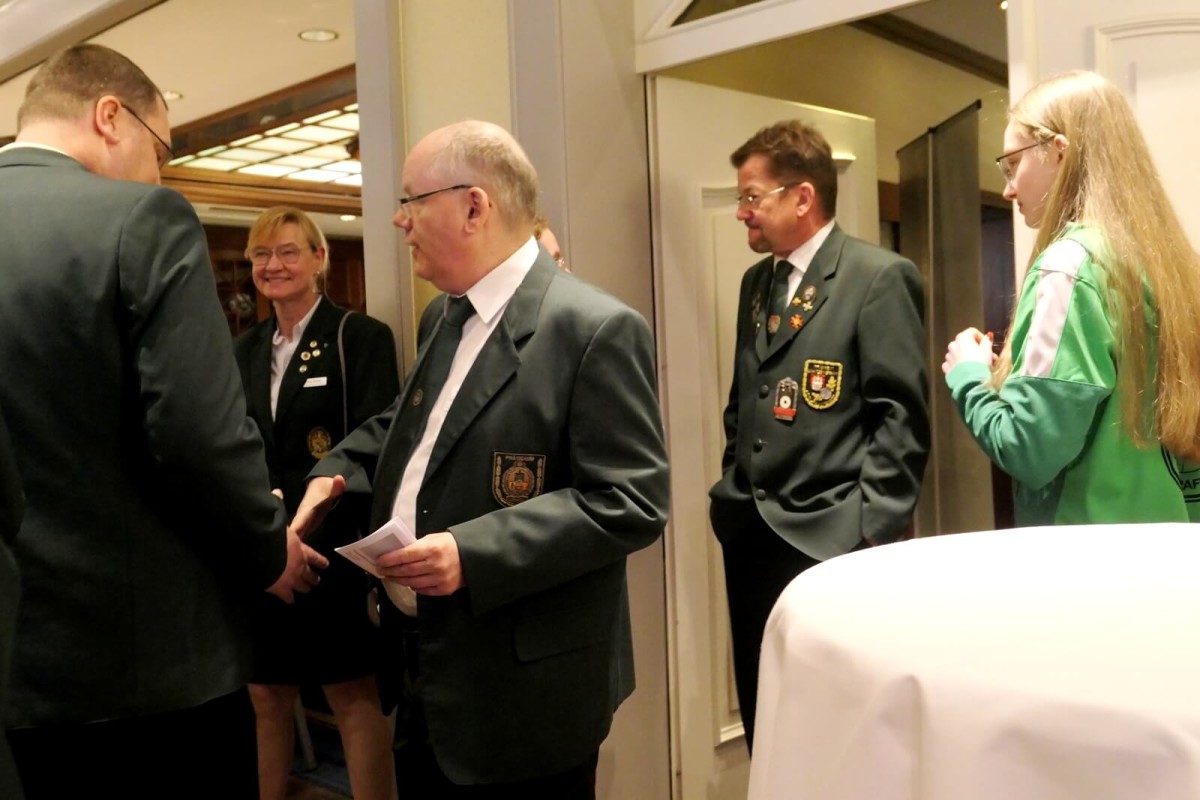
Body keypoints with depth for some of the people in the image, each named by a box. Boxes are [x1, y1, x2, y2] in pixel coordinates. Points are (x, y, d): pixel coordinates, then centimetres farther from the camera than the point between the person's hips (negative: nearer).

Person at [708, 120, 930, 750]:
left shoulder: (880, 278, -7)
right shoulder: (756, 281, 15)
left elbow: (901, 417, -12)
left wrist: (871, 534, -15)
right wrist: (731, 496, 12)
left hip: (833, 539, -6)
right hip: (750, 535, 7)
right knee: (764, 719, 13)